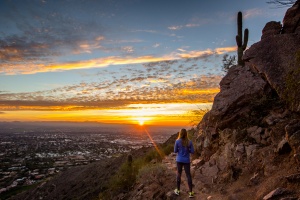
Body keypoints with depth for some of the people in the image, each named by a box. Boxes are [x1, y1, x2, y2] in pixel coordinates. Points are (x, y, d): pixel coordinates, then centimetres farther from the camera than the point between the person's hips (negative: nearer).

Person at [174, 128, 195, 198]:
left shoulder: (177, 141, -12)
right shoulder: (189, 142, -9)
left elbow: (175, 151, -5)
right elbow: (192, 151, -5)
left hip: (179, 160, 0)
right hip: (186, 160, 0)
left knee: (179, 174, 13)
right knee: (188, 175, 7)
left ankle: (178, 190, 24)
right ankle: (191, 192, 9)